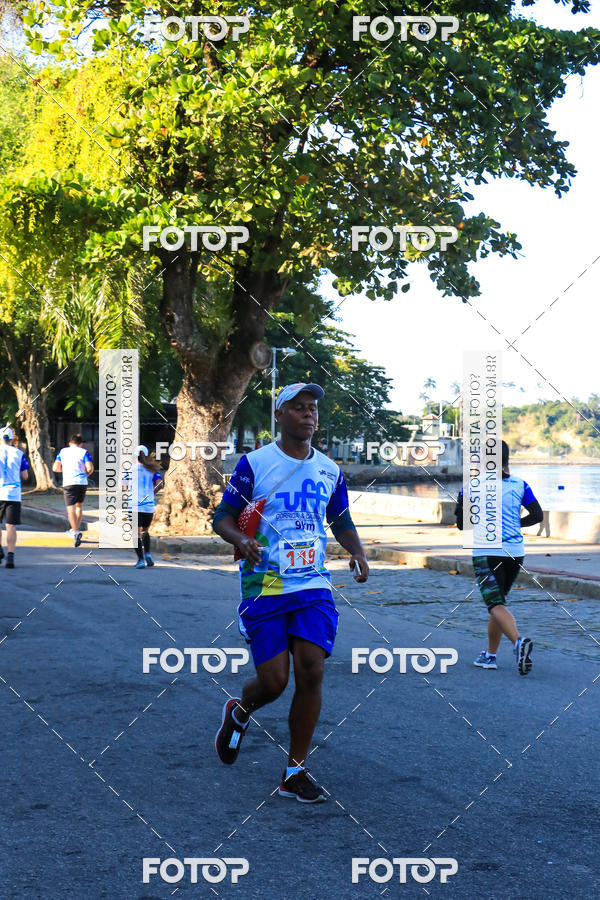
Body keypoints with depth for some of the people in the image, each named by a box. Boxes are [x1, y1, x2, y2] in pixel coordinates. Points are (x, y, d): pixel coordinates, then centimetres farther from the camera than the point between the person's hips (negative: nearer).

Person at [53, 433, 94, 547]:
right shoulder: (84, 452, 5)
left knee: (71, 509, -7)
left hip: (68, 483, -1)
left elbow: (55, 468, 9)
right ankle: (76, 529, 29)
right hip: (82, 482, 1)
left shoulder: (63, 451, 11)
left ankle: (76, 532, -24)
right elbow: (90, 468, -8)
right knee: (79, 505, 22)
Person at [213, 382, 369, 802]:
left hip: (313, 586, 3)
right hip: (264, 589, -3)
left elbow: (341, 521, 23)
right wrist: (242, 540, -21)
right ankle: (238, 712, 32)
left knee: (311, 673, -8)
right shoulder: (254, 463, -2)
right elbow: (223, 517, 1)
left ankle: (295, 773, 7)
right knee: (274, 681, -6)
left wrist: (358, 552, 3)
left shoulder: (330, 470, 10)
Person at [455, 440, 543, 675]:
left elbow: (461, 524, -5)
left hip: (486, 554, -4)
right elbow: (537, 515, 1)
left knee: (496, 606, -9)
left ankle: (519, 641, -36)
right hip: (515, 552, 4)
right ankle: (490, 655, 25)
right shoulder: (519, 484, 3)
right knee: (498, 602, 20)